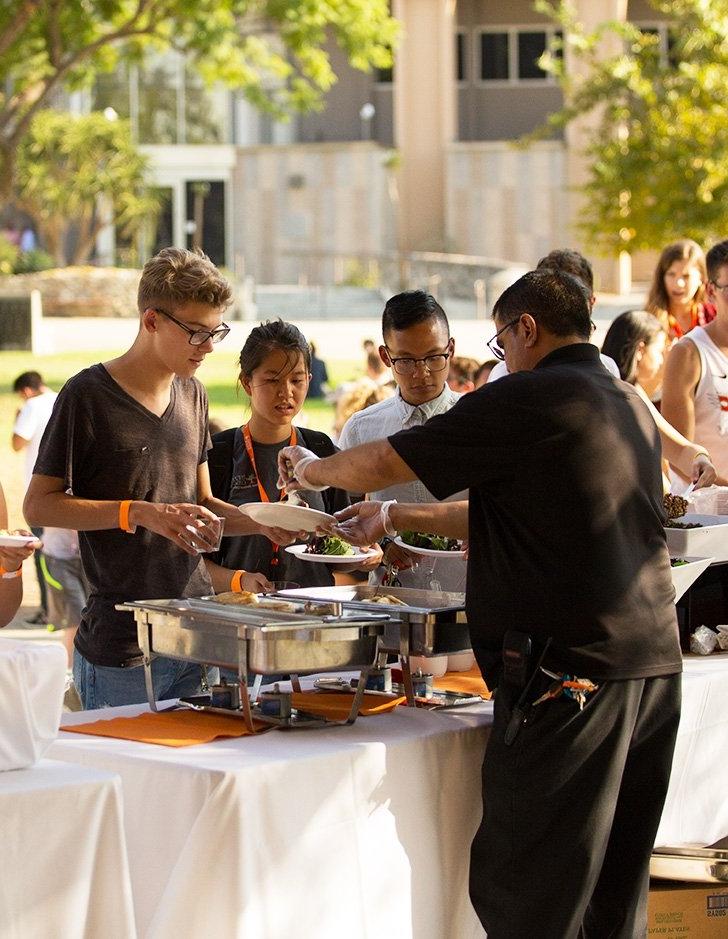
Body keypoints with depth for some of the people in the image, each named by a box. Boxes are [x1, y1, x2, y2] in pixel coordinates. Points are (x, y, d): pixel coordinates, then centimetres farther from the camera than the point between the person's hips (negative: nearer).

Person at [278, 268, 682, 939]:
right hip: (654, 660, 8)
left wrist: (312, 470, 16)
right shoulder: (631, 404, 17)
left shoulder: (528, 399, -9)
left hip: (572, 667, -8)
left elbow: (376, 468, -5)